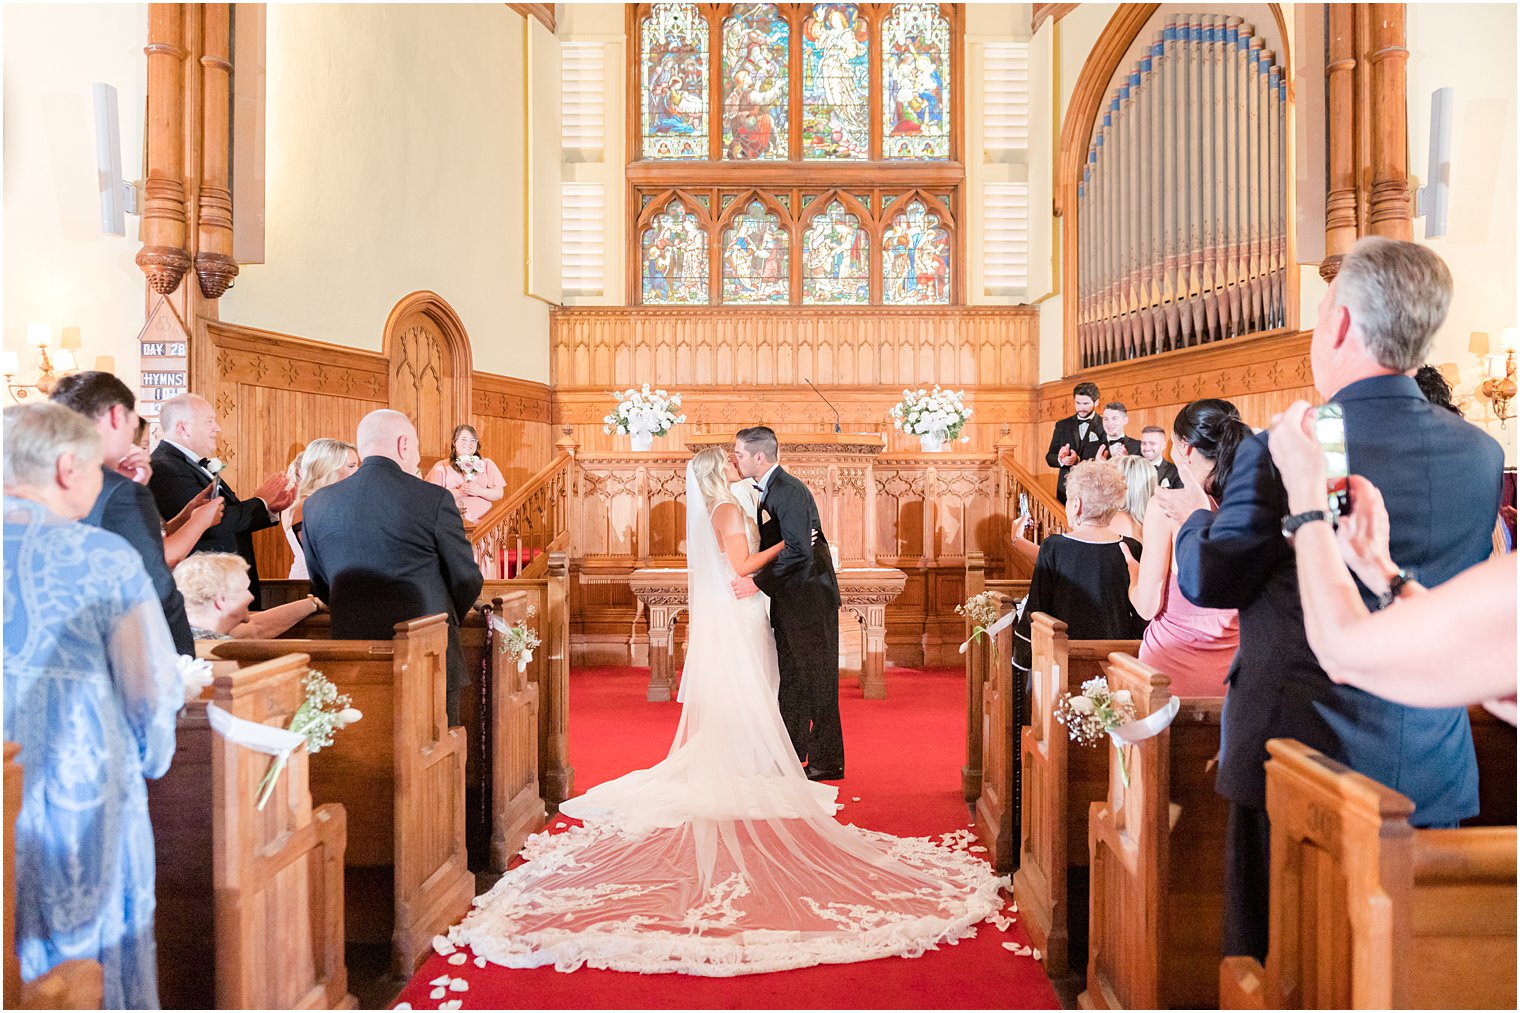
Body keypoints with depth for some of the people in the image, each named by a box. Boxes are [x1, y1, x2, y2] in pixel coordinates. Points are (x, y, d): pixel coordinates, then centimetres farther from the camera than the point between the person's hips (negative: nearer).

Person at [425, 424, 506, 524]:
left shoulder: (487, 464, 17)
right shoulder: (442, 466, 11)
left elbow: (499, 493, 9)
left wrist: (480, 491, -9)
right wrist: (459, 492, -13)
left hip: (482, 519, 2)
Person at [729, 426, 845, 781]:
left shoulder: (789, 492, -19)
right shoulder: (764, 490, 11)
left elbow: (798, 552, -26)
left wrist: (758, 582, -24)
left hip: (809, 597, -9)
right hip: (786, 599, 9)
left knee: (816, 678, 0)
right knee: (789, 677, 14)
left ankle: (827, 761, 10)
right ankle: (791, 755, 24)